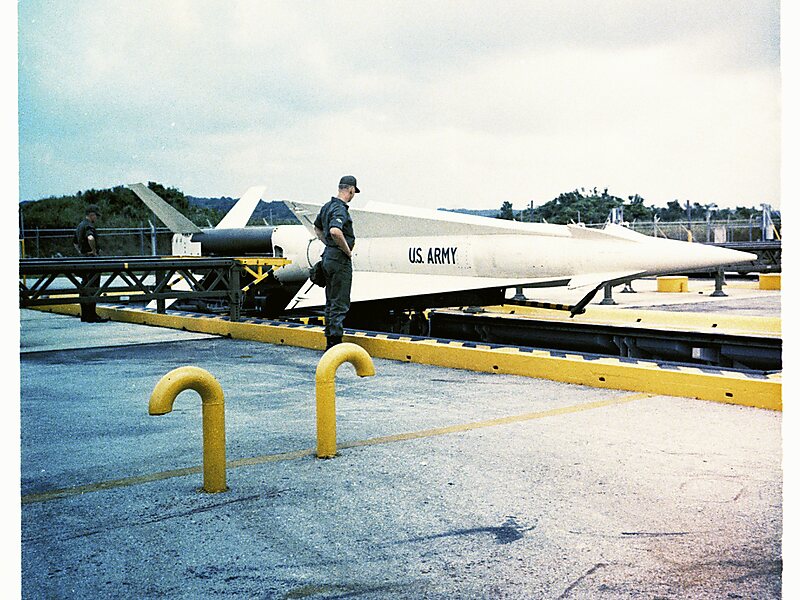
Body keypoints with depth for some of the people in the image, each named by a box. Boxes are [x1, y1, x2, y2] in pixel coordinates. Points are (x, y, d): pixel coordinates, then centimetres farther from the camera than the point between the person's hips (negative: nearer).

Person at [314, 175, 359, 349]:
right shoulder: (340, 209, -18)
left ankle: (330, 342, 19)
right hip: (340, 259, -10)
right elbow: (335, 231, -35)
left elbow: (317, 228, 27)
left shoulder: (327, 206, 12)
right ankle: (335, 341, -4)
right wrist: (347, 250, -21)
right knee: (340, 303, -5)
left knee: (331, 302, 14)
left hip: (328, 256, 10)